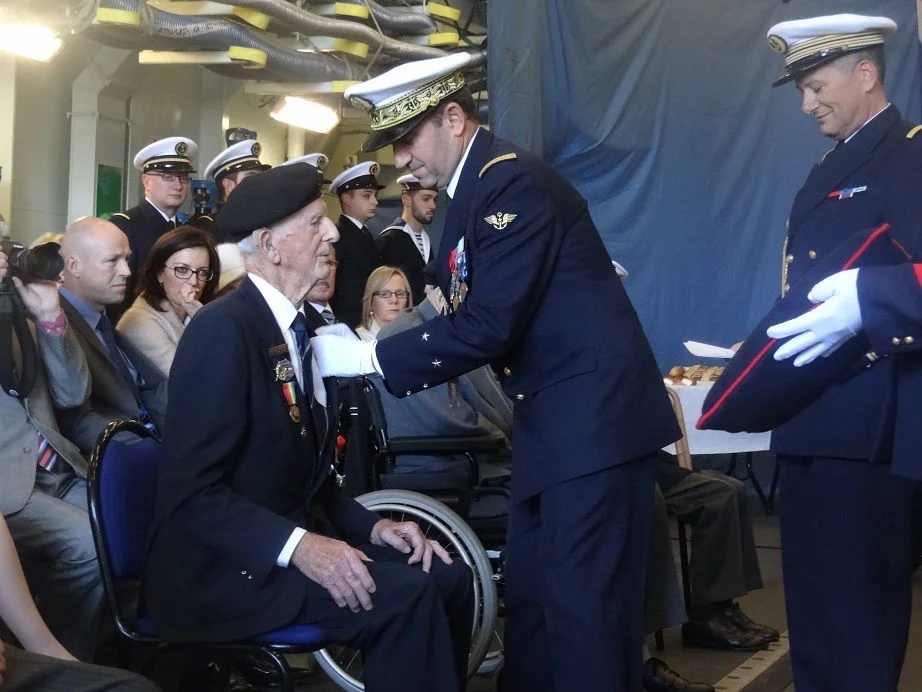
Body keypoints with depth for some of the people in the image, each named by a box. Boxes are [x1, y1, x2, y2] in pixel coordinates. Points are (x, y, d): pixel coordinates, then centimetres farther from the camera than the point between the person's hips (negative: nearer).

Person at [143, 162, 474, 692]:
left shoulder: (295, 327, 11)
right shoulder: (224, 330, -16)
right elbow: (190, 491, -21)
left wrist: (371, 526, 1)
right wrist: (296, 546, -30)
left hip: (293, 540, 9)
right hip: (221, 566, -9)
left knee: (447, 577, -5)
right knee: (401, 594, -25)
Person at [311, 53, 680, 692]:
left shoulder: (513, 180, -16)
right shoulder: (475, 189, 13)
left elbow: (487, 327, -22)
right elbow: (467, 320, 15)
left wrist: (369, 357, -15)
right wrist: (375, 351, 3)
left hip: (594, 415, -10)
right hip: (550, 420, 10)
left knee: (582, 601, -6)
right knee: (529, 595, 14)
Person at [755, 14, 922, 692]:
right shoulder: (830, 170, 19)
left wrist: (867, 301, -35)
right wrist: (762, 352, 13)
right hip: (811, 421, 9)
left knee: (856, 613, -2)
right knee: (812, 605, 16)